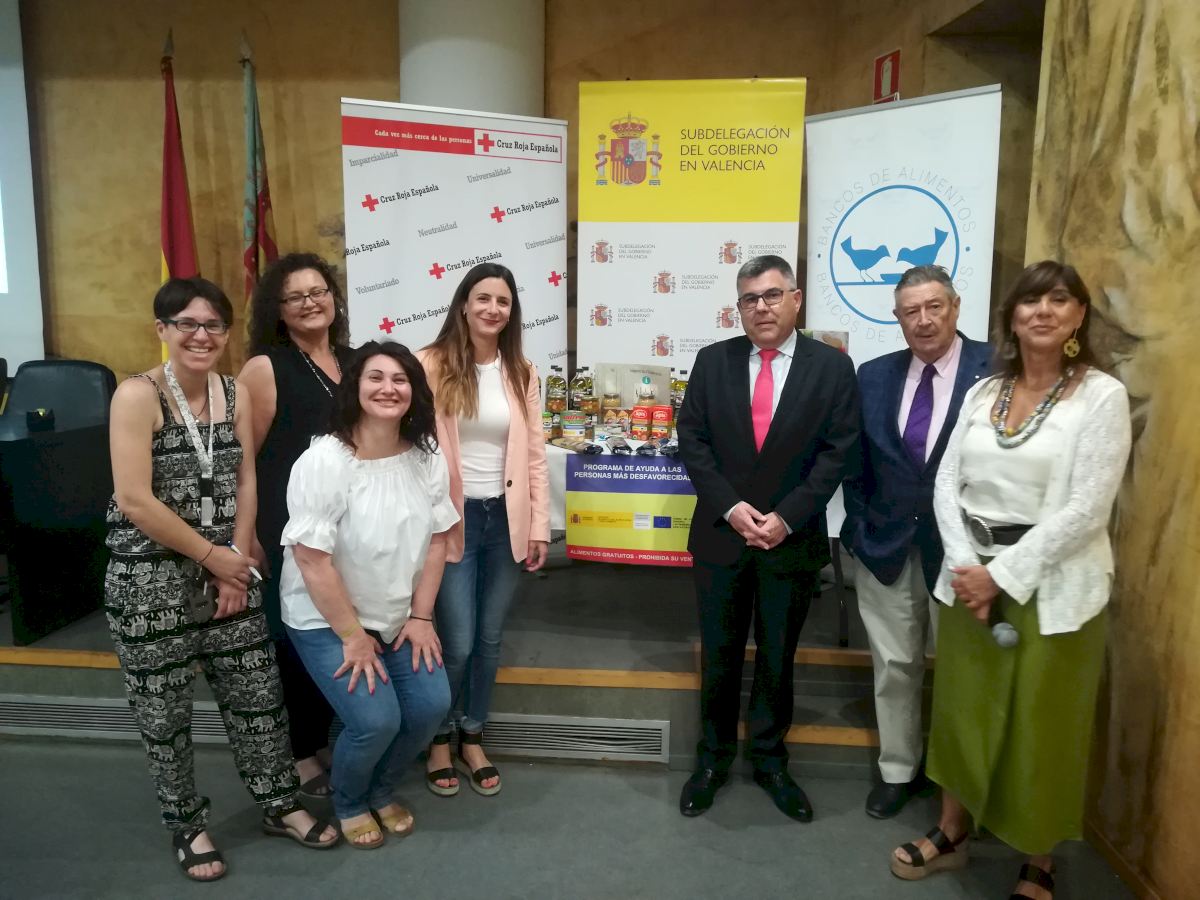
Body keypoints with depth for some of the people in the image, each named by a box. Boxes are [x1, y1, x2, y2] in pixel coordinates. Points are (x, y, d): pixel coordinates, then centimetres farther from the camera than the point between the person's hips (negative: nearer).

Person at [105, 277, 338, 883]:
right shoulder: (138, 395, -13)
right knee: (165, 712, 11)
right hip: (150, 579, -5)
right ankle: (186, 824, 33)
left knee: (257, 694, 12)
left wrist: (236, 560, -4)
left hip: (227, 572, 5)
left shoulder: (235, 395, 4)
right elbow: (134, 500, -19)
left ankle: (279, 805, 31)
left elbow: (245, 482, 6)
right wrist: (212, 555, -13)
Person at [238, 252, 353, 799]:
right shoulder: (265, 368, -9)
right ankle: (297, 756, 24)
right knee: (293, 640, 6)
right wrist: (246, 537, -14)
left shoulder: (351, 361, 9)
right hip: (288, 530, -6)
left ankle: (322, 743, 33)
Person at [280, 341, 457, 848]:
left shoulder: (427, 459, -6)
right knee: (376, 720, -16)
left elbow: (435, 541, 0)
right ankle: (348, 803, 20)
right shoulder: (322, 462, -23)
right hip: (325, 620, -5)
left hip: (396, 616, 5)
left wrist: (420, 616, -4)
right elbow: (312, 560, -22)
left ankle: (381, 792, 25)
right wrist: (352, 636, -18)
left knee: (432, 703, -6)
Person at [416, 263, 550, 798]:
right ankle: (440, 739, 27)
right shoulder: (432, 364, -7)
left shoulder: (522, 372, 6)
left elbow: (534, 454, 7)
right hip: (454, 519, -4)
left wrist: (539, 524, 4)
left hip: (505, 519, 4)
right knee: (457, 643, 1)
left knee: (490, 639, 13)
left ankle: (473, 737, 34)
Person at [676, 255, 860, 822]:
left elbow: (837, 451, -5)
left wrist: (786, 517, -14)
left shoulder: (833, 367, -2)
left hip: (792, 538, -1)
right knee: (718, 657, 11)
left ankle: (769, 760, 32)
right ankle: (713, 758, 30)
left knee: (777, 658, 13)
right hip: (720, 534, 1)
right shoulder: (713, 360, 2)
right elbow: (692, 439, 0)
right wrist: (729, 507, -12)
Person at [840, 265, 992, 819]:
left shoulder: (996, 370, -10)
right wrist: (860, 527, 4)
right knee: (893, 666, 14)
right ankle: (898, 771, 32)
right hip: (885, 547, 3)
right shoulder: (873, 376, 4)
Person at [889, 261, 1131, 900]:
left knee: (1042, 727, 9)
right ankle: (952, 834, 35)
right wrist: (968, 567, -10)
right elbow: (946, 484, 3)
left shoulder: (1102, 396, -8)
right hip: (972, 578, 4)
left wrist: (1003, 576, -15)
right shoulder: (983, 392, 6)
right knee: (962, 711, 15)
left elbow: (1085, 510, -15)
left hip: (1051, 589, -4)